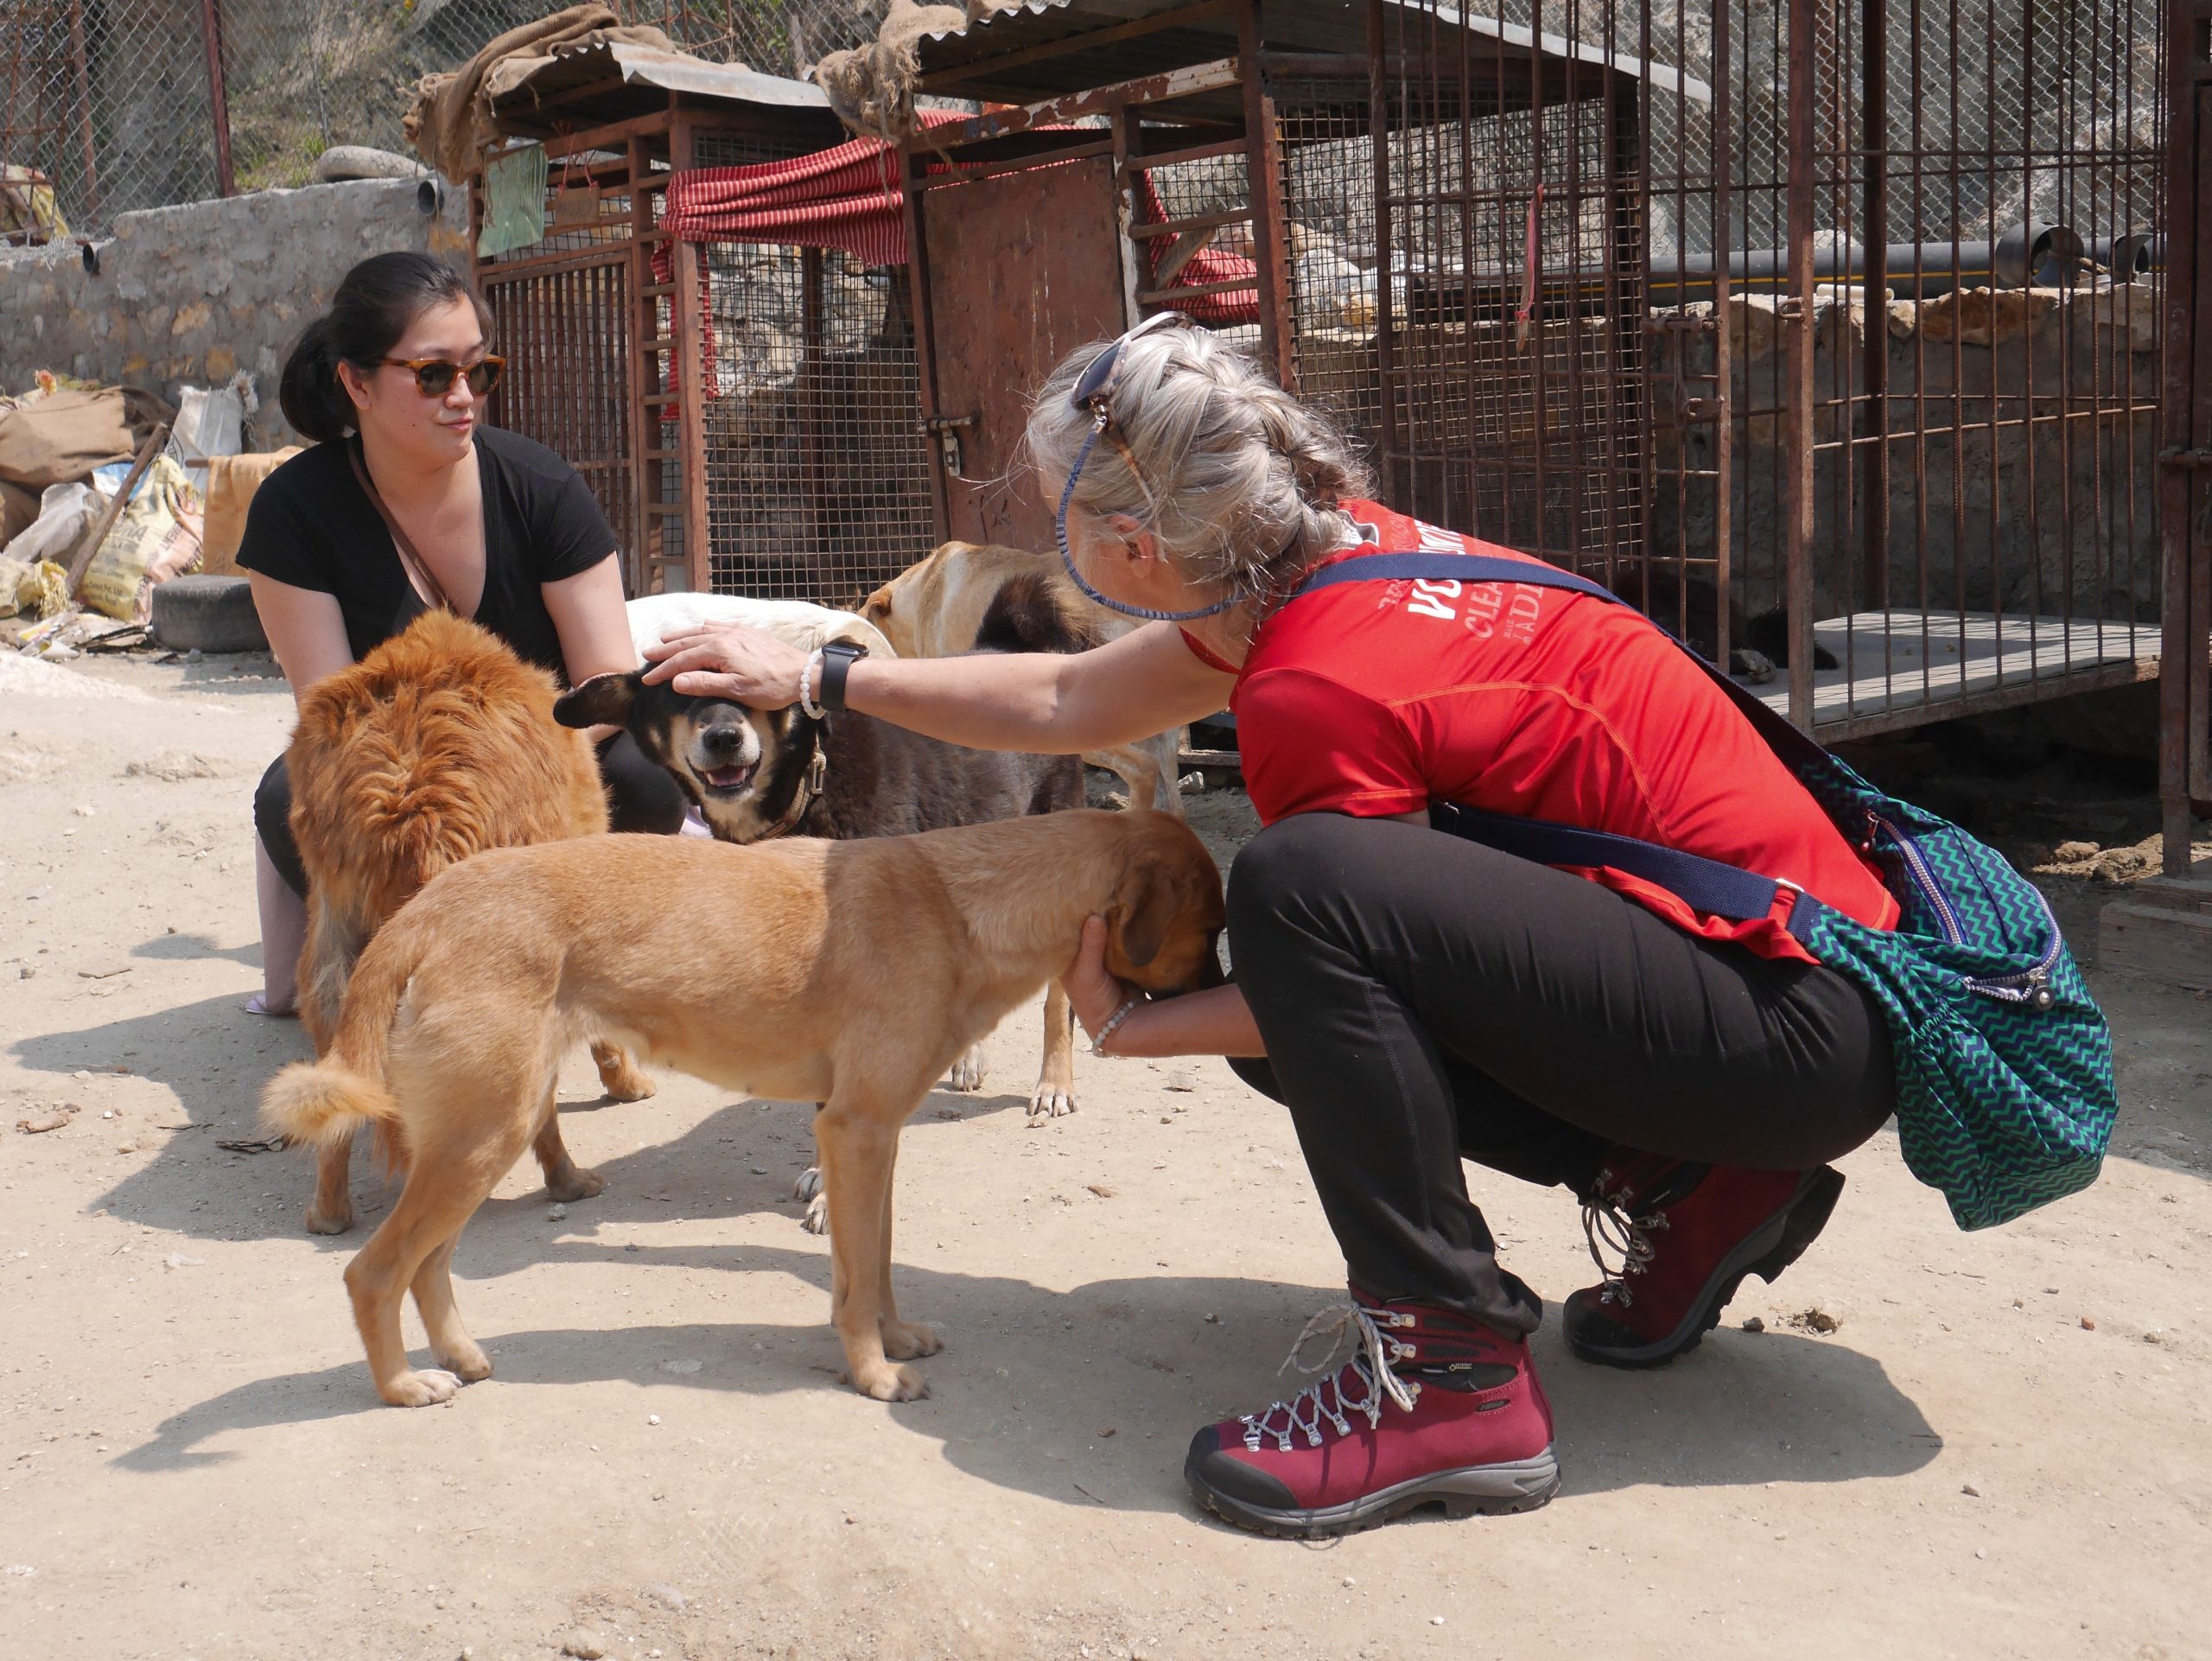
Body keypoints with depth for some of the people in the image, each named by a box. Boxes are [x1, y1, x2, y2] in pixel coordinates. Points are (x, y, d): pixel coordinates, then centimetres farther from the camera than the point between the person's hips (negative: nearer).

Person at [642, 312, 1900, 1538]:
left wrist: (1124, 1027, 4)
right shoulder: (1341, 549, 4)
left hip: (1800, 1017, -9)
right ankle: (1684, 1185, 11)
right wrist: (816, 679, 23)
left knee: (1302, 885, -26)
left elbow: (1327, 930, -9)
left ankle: (1452, 1373, -16)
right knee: (1281, 1014, 11)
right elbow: (1069, 706, 17)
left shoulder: (1321, 693, -23)